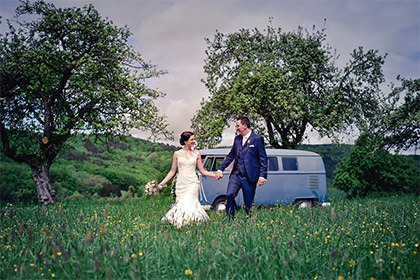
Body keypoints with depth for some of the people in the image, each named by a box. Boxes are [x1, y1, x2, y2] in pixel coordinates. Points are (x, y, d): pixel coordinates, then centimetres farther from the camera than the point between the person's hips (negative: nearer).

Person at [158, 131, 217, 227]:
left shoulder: (196, 154, 8)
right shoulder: (177, 154, 6)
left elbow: (203, 171, 11)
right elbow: (172, 171, 9)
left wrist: (215, 175, -1)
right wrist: (162, 183, 3)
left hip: (192, 184, -1)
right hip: (181, 184, 1)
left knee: (189, 204, -15)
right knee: (181, 205, -3)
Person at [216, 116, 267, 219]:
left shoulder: (257, 139, -3)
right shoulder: (237, 139, 14)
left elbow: (263, 159, -4)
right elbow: (230, 156, 21)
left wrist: (262, 176, -10)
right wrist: (220, 169, 16)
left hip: (249, 177, -4)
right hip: (236, 175, 4)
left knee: (248, 203, 2)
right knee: (229, 195, -13)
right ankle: (230, 219, -1)